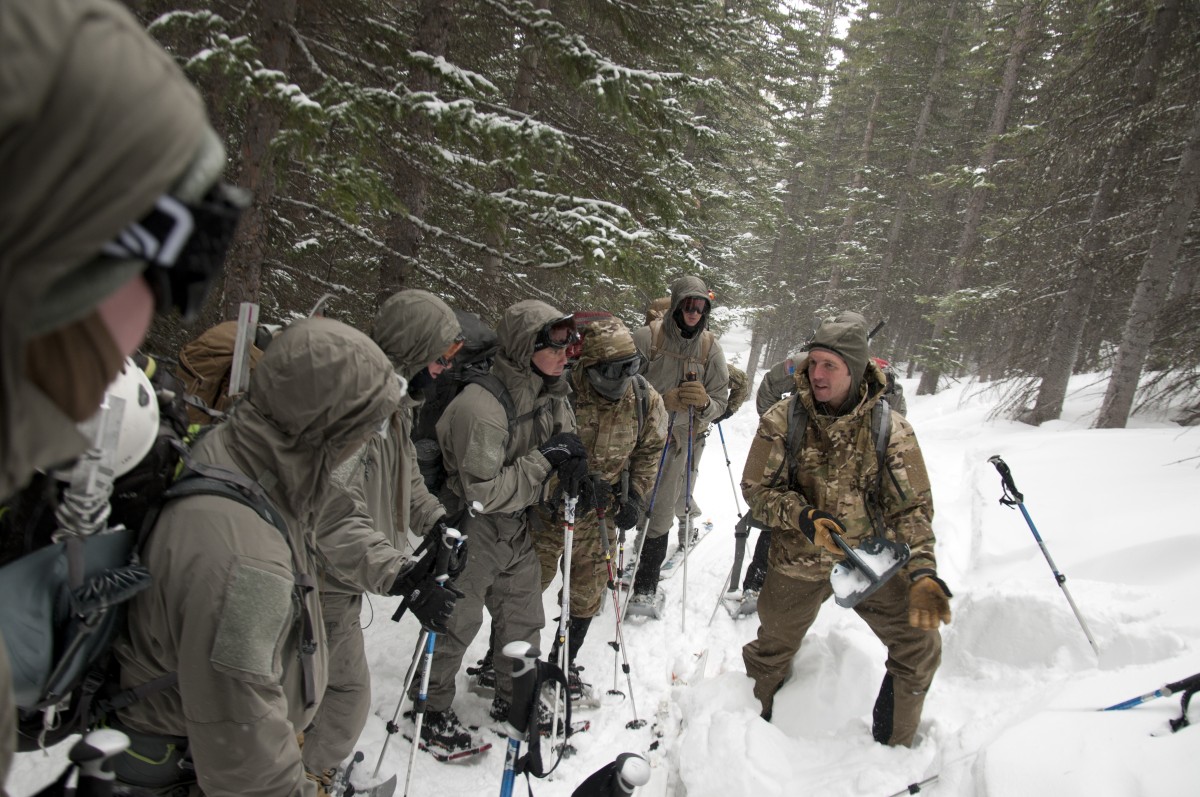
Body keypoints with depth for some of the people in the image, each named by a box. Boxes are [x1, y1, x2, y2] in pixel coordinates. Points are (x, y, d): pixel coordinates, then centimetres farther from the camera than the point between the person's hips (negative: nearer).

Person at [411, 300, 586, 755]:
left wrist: (571, 459, -15)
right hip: (472, 532, -8)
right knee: (455, 625, 8)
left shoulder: (551, 395, -3)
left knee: (525, 618, 19)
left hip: (516, 530, 8)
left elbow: (565, 440, 9)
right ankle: (431, 712, 31)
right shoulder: (480, 407, -30)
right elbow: (484, 493, -30)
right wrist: (545, 459, -27)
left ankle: (514, 700, 41)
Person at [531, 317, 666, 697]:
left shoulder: (646, 401, -10)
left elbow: (650, 451, 7)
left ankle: (564, 661, 38)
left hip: (601, 513, 4)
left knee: (587, 595, 15)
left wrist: (635, 496, -2)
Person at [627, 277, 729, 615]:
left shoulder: (710, 347, -2)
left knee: (660, 514, 1)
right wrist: (667, 399, -23)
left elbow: (720, 401, 0)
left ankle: (646, 587, 12)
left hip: (680, 441, 1)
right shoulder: (646, 337, -10)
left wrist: (704, 402, -23)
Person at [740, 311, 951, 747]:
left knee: (921, 645, 0)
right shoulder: (782, 420, -13)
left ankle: (894, 746, 25)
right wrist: (804, 518, -26)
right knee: (773, 652, 14)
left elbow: (912, 507, -12)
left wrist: (923, 572, -26)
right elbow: (756, 488, -8)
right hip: (799, 562, -1)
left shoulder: (891, 429, -12)